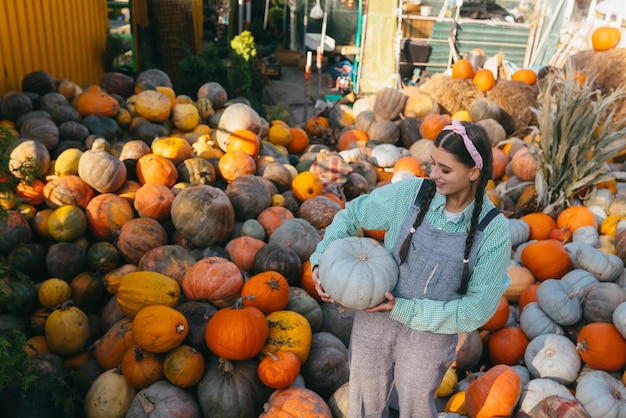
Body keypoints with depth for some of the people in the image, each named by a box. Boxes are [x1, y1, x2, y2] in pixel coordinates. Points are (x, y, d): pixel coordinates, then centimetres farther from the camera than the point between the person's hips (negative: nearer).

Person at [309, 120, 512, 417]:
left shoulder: (494, 231, -16)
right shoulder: (410, 193, -13)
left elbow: (476, 309, -12)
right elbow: (351, 214, 2)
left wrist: (404, 309, -18)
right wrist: (321, 259, -11)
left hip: (430, 335, -2)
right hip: (375, 318, 2)